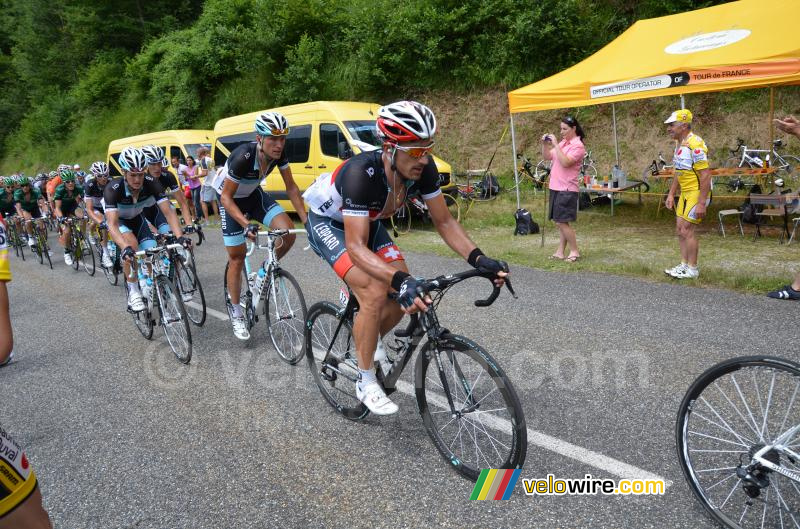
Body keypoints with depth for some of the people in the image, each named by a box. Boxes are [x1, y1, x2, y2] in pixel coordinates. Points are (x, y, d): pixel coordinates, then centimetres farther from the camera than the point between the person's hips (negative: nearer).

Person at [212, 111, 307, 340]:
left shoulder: (278, 153, -20)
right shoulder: (243, 157, -35)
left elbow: (291, 187, -9)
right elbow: (226, 197, -28)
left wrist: (306, 220, -15)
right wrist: (246, 224, -41)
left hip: (253, 195, 5)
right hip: (230, 199, -5)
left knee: (288, 233, -17)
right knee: (237, 256, -3)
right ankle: (236, 313, 14)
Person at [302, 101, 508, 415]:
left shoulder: (423, 168, -22)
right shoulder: (362, 173, -39)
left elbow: (444, 221, -15)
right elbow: (356, 247, -42)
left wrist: (478, 259, -30)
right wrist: (401, 281, -55)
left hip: (368, 222, 6)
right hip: (328, 223, -6)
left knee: (410, 293, -7)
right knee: (374, 293, -26)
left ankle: (368, 344, 22)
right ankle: (366, 384, -6)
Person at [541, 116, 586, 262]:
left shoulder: (577, 146, -10)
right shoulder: (562, 143, 13)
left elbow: (565, 162, -24)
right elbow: (546, 157, 17)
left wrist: (555, 144, -22)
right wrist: (545, 144, 1)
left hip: (567, 189, -8)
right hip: (556, 187, 8)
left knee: (562, 222, -8)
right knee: (560, 222, 11)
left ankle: (574, 251, 4)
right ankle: (560, 252, 17)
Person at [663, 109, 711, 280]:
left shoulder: (694, 145, -22)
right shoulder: (679, 144, 9)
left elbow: (705, 176, -23)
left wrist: (701, 203, -25)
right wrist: (671, 194, 16)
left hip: (698, 193, -9)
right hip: (685, 193, 9)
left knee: (686, 229, -8)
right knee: (680, 228, 11)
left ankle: (692, 269, 3)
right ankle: (684, 265, 21)